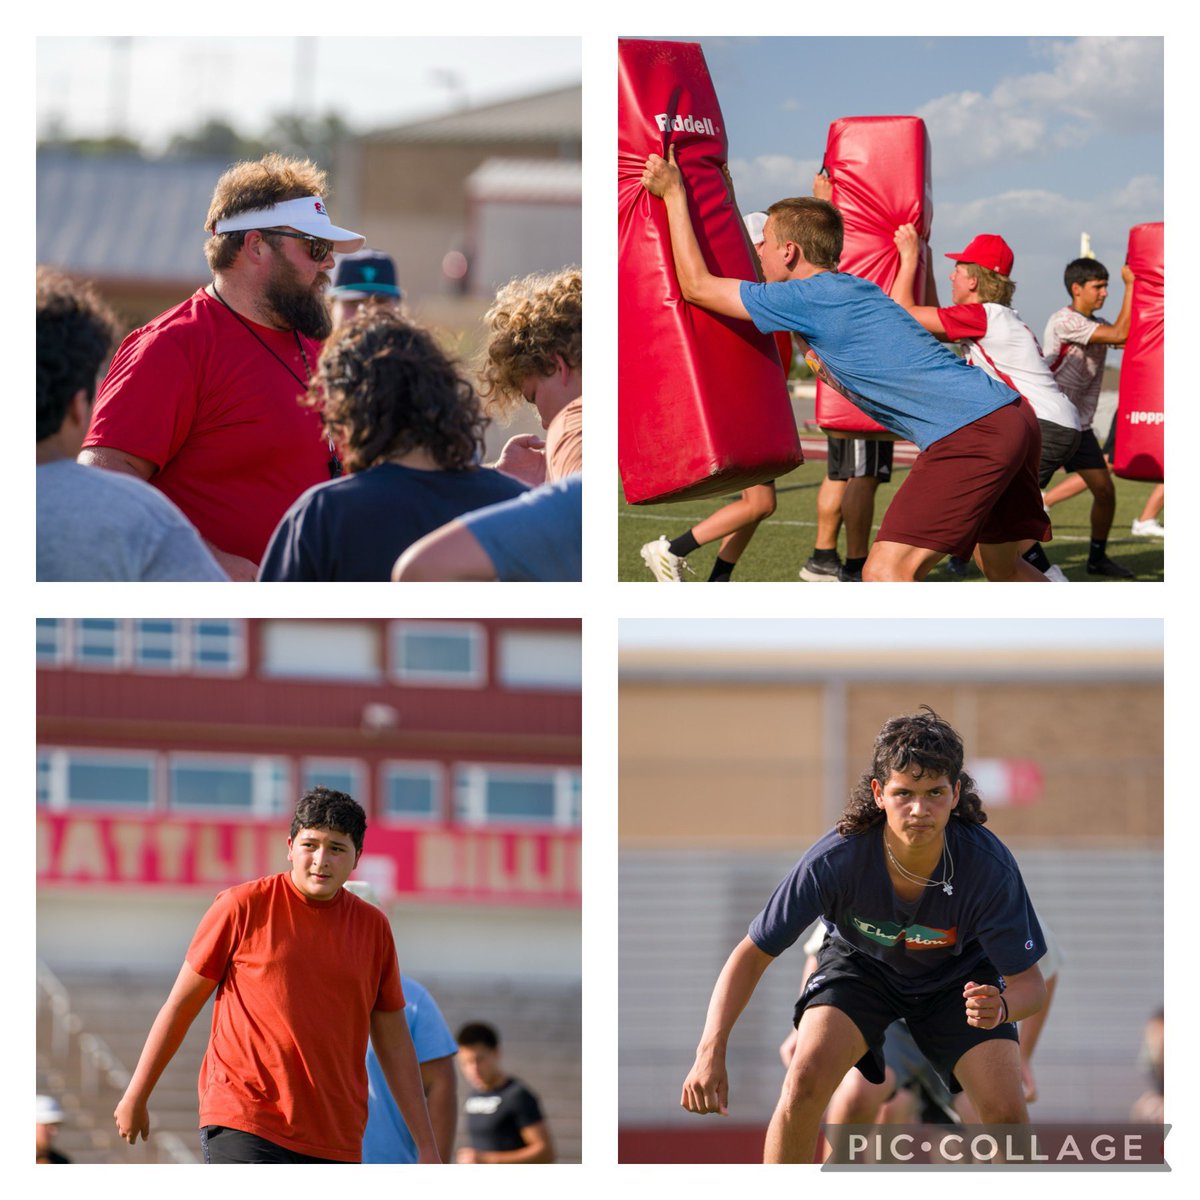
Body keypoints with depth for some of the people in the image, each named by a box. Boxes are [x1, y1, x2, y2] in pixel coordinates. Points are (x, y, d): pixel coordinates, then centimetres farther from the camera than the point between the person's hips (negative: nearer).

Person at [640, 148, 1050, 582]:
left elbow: (697, 286, -2)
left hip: (973, 433, -10)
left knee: (885, 576, -13)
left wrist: (674, 192, 6)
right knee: (1003, 569, 25)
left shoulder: (811, 298, -7)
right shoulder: (854, 289, 21)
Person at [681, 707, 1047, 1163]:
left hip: (959, 976, 0)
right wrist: (711, 1051, -36)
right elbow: (752, 954, -24)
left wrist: (1001, 1007, -48)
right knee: (807, 1076, -27)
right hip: (860, 961, 0)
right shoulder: (835, 858, -34)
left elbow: (1028, 980, -23)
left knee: (1005, 1112, -19)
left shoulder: (989, 865, -33)